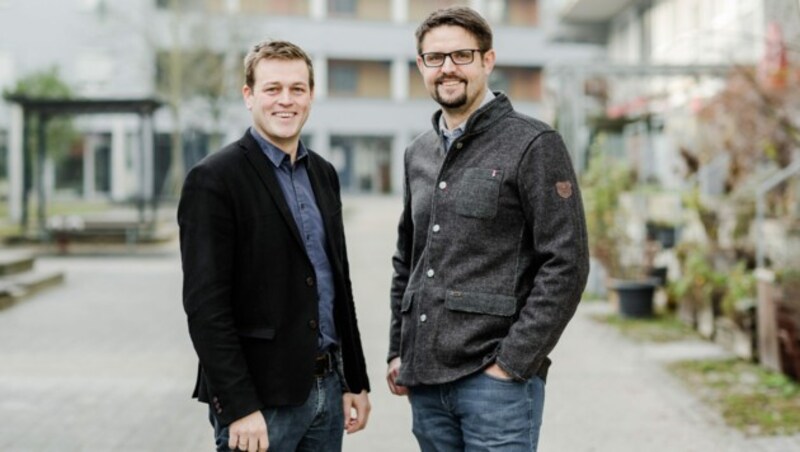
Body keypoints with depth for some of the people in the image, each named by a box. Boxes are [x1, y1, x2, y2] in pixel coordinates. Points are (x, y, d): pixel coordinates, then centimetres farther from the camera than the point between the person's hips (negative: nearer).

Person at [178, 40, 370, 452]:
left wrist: (355, 381, 13)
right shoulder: (213, 180, -11)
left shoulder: (323, 174, 11)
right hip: (259, 400, -6)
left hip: (326, 388, 6)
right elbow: (205, 306, -15)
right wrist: (240, 407, -19)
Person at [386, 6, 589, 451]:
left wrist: (513, 362, -14)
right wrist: (399, 350, 14)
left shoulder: (533, 144, -6)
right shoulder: (418, 154, 14)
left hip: (496, 380, -6)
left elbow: (566, 265, -11)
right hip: (425, 380, 6)